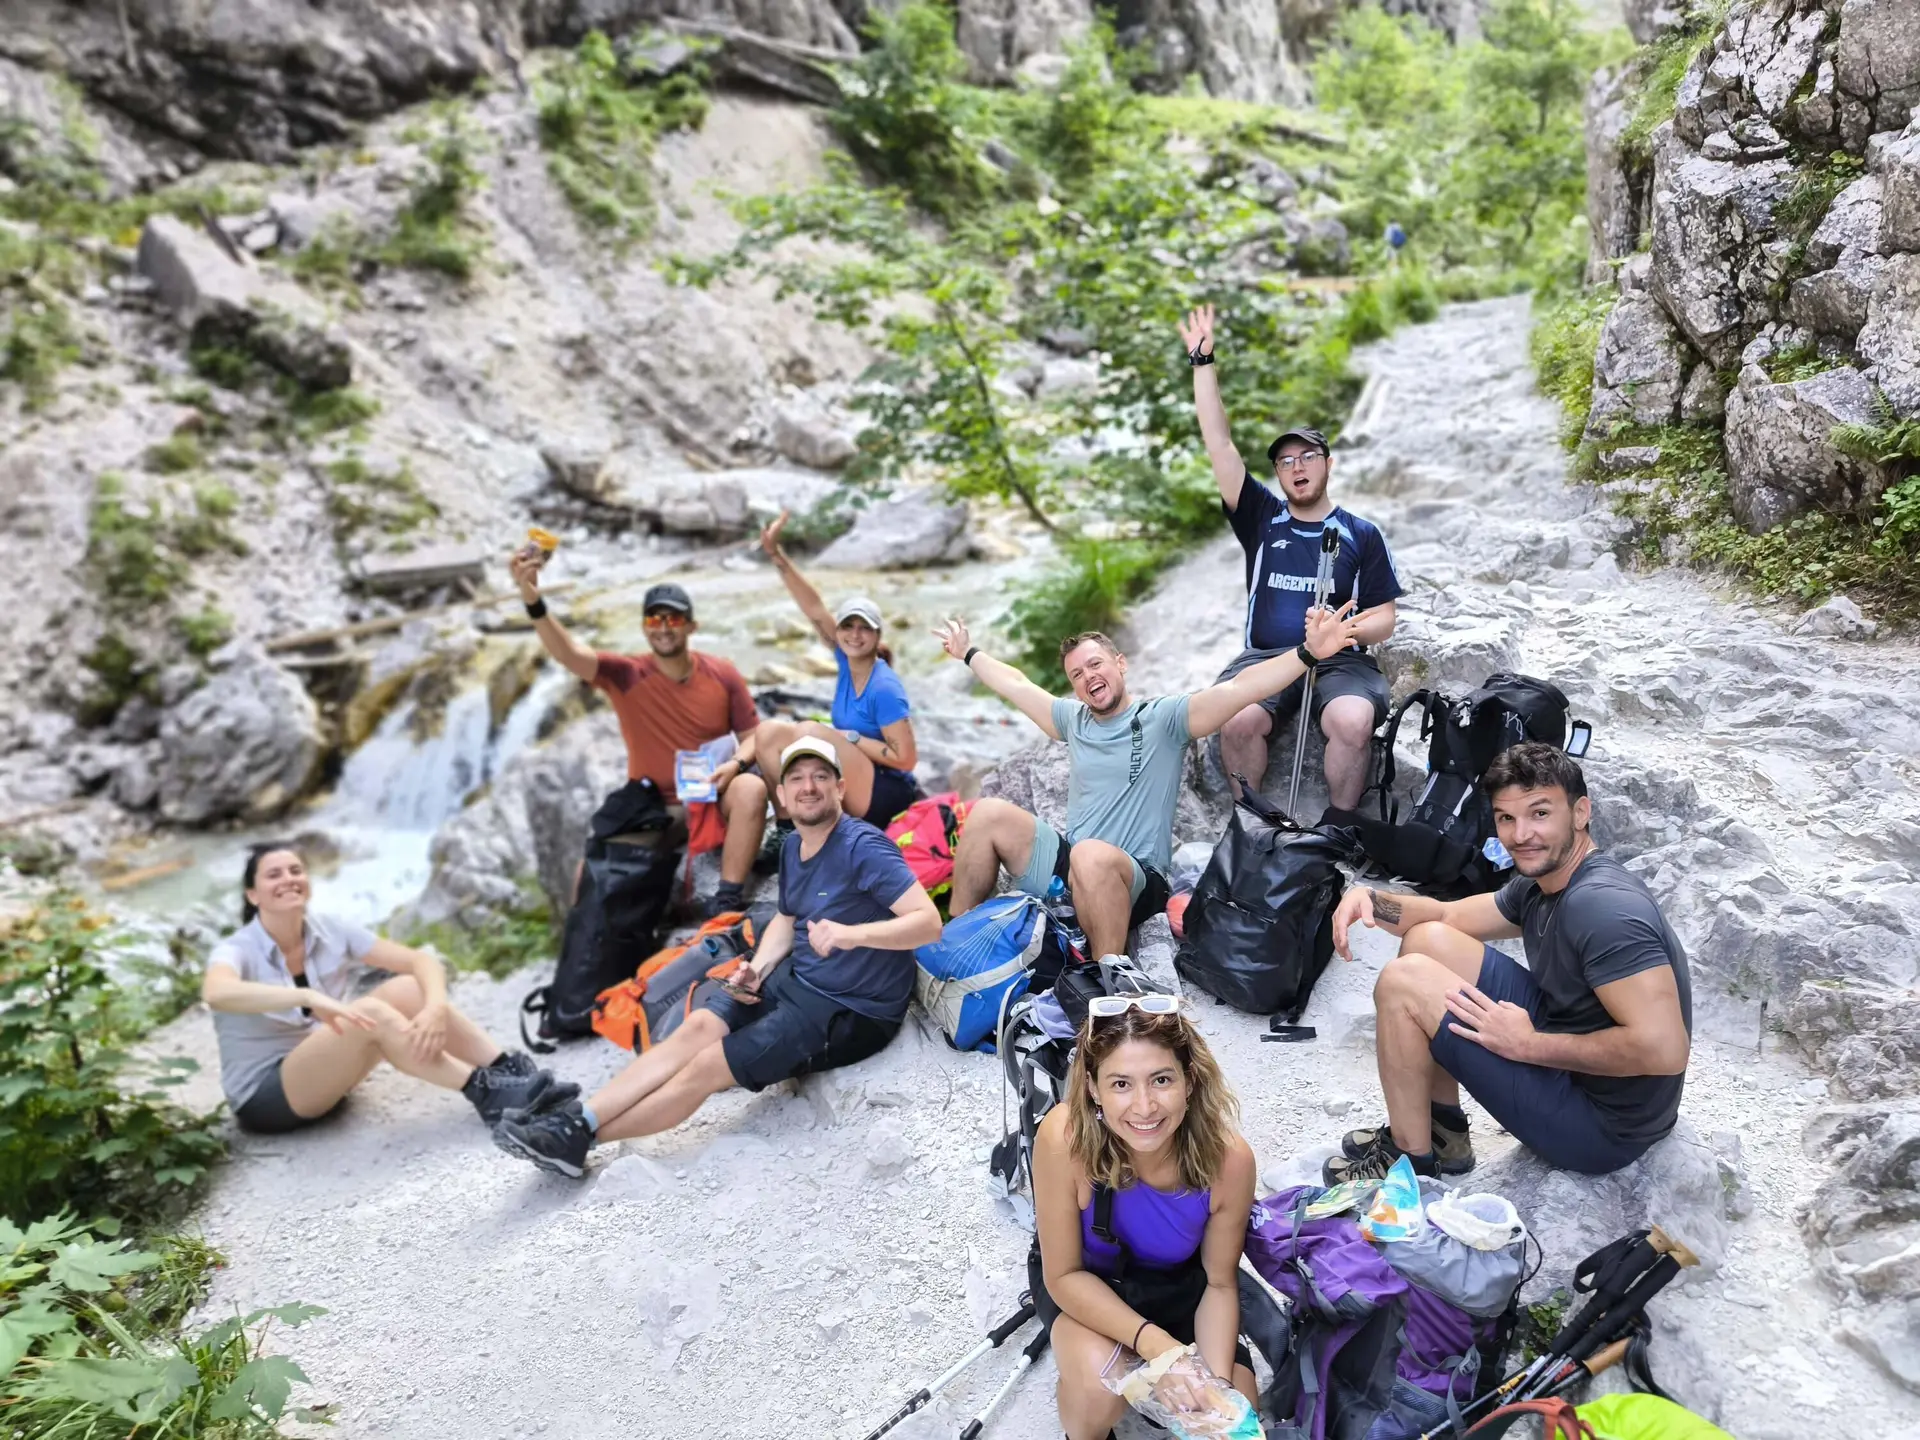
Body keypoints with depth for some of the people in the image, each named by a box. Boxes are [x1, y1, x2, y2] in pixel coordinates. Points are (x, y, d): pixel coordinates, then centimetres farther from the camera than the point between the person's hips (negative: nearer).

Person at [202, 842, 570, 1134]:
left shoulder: (330, 931, -5)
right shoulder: (236, 951, -17)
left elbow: (421, 961, -10)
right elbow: (215, 993, -43)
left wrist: (436, 1007, -33)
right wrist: (309, 997, -57)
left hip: (324, 1069, 5)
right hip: (263, 1096, -5)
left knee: (409, 990, -20)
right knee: (368, 1014, -32)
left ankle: (510, 1070, -28)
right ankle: (485, 1093, -33)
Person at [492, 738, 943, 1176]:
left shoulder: (863, 847, -20)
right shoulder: (793, 846, 8)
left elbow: (929, 922, -27)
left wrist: (851, 933, -41)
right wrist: (757, 968, 1)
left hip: (852, 1011, -8)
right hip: (798, 980, 8)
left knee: (707, 1065, -13)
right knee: (698, 1027, -12)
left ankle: (576, 1139, -3)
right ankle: (576, 1118, -11)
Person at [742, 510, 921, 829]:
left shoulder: (884, 689, -18)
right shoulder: (848, 661, 2)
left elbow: (906, 759, -19)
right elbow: (814, 609, -4)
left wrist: (851, 738, -15)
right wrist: (775, 553, -10)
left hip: (884, 799, -8)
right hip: (849, 796, 8)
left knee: (809, 730, -24)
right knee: (769, 730, -1)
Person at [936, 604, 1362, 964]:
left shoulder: (1163, 717, -2)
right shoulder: (1074, 719, 15)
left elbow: (1238, 689, -16)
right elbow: (1014, 684, 31)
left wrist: (1309, 653, -28)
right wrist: (968, 652, 43)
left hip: (1132, 881, -6)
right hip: (1067, 868, 6)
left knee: (1092, 856, -40)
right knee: (989, 812, -11)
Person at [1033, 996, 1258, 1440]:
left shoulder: (1229, 1157, -30)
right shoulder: (1064, 1139, -37)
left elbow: (1220, 1282, -12)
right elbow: (1064, 1275, -23)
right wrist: (1156, 1344, -35)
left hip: (1179, 1285, 3)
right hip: (1086, 1283, -3)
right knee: (1098, 1377, -32)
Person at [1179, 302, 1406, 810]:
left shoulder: (1361, 534, 12)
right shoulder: (1261, 518, 13)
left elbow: (1384, 618, 10)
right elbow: (1219, 444, 6)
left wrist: (1346, 629, -14)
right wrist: (1203, 362, 1)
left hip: (1341, 660, 0)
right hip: (1264, 656, 1)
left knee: (1353, 721, -34)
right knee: (1237, 721, -32)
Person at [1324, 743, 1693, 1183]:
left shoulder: (1601, 905, -26)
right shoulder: (1540, 883, 5)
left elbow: (1664, 1049, -33)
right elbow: (1449, 916, 16)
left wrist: (1527, 1045, -23)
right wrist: (1369, 899, -5)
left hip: (1603, 1123, -10)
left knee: (1403, 982, -14)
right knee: (1427, 938, 8)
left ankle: (1411, 1161, 4)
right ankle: (1443, 1130, 16)